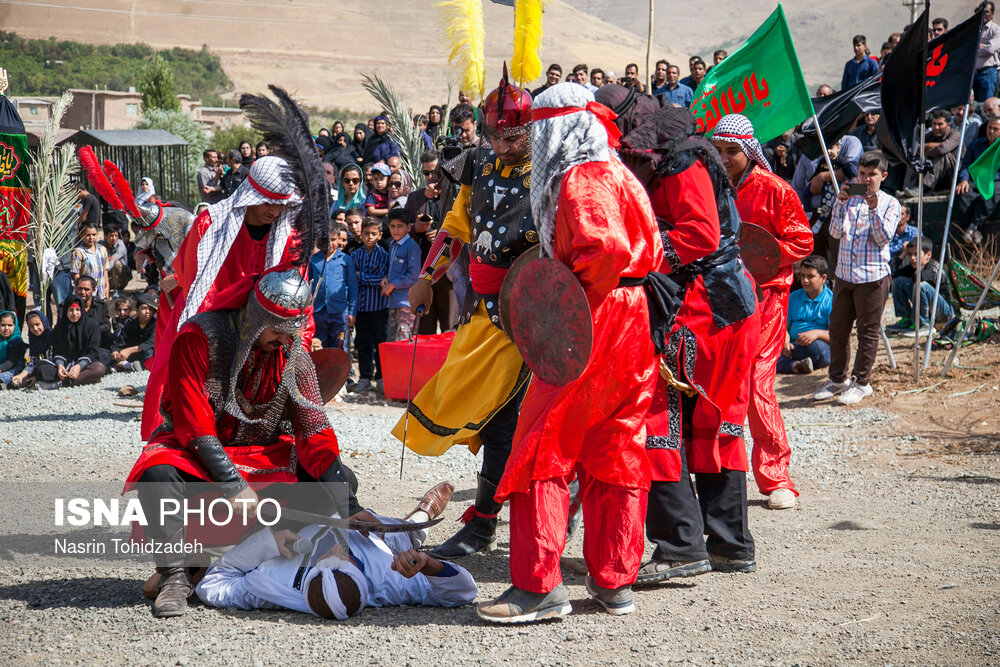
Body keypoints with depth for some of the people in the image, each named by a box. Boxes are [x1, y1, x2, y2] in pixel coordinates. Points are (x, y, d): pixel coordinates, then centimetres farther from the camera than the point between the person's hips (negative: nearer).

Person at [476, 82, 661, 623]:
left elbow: (608, 248, -27)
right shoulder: (617, 172, 18)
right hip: (632, 326, 9)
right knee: (614, 452, 12)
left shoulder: (581, 178, -12)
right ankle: (615, 581, 15)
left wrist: (572, 295, -12)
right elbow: (651, 251, 20)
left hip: (591, 328, -9)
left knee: (543, 449, -4)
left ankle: (539, 585, -6)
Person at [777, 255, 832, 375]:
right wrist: (785, 342, -10)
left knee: (815, 347, -41)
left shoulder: (831, 301, -1)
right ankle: (795, 366, -41)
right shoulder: (793, 297, 17)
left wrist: (816, 333, -27)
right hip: (793, 345, 4)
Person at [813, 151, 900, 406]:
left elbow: (883, 238, -11)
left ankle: (861, 383, 12)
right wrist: (840, 203, -13)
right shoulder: (849, 200, 9)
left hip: (872, 277, -4)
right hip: (845, 274, 4)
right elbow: (836, 232, -2)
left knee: (867, 332, 3)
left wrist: (874, 209, -21)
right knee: (837, 328, 11)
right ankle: (837, 379, 24)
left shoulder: (889, 203, -1)